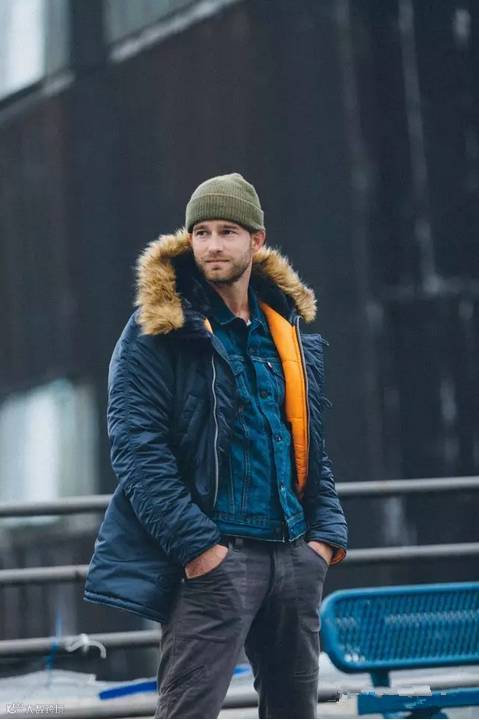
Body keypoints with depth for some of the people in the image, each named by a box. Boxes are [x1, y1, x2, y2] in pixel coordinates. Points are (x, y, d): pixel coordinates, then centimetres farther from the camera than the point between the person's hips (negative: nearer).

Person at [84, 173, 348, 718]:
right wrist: (195, 542, -18)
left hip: (294, 553, 6)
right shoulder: (158, 329, -3)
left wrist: (326, 530, 6)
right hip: (213, 559, -6)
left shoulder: (289, 326, 16)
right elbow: (136, 446, -11)